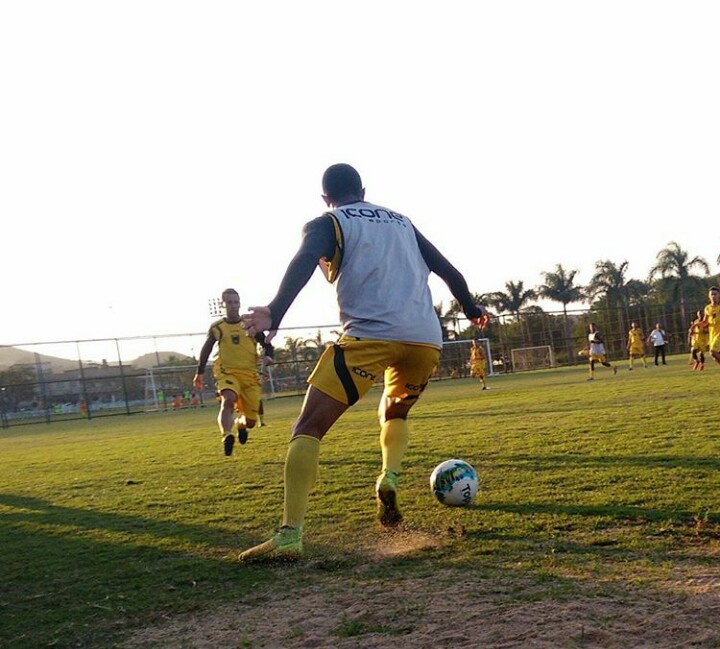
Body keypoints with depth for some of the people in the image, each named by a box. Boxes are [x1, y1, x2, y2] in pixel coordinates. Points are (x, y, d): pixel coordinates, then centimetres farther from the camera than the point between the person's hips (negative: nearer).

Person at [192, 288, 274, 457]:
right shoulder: (217, 327, 4)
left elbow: (267, 345, 8)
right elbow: (206, 349, 17)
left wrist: (268, 356, -14)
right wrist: (199, 372, 18)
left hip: (250, 375, 1)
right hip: (227, 373, -1)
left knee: (250, 421, 3)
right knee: (228, 400, -36)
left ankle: (239, 423, 40)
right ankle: (227, 436, -47)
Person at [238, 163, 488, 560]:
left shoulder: (326, 224, 13)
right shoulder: (401, 222, 27)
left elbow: (304, 261, -9)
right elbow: (447, 270, 28)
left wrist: (275, 311, -23)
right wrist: (471, 309, 45)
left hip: (369, 335, -5)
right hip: (427, 339, 5)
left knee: (308, 428, -3)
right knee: (394, 414, 32)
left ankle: (290, 535, -18)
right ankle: (389, 478, 3)